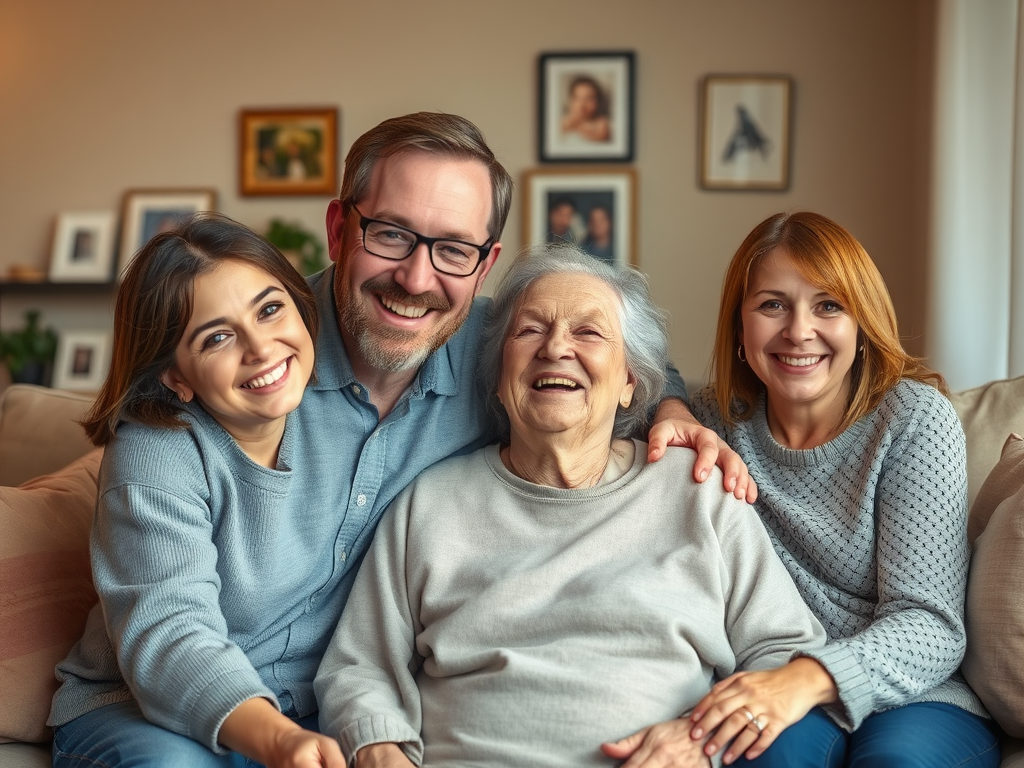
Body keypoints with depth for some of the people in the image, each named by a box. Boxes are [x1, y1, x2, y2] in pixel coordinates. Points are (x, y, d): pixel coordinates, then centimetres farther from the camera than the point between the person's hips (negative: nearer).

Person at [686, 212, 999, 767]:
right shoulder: (720, 418, 2)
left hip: (915, 698, -1)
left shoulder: (915, 418, -7)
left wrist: (811, 678, -33)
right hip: (772, 686, 1)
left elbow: (928, 625, -14)